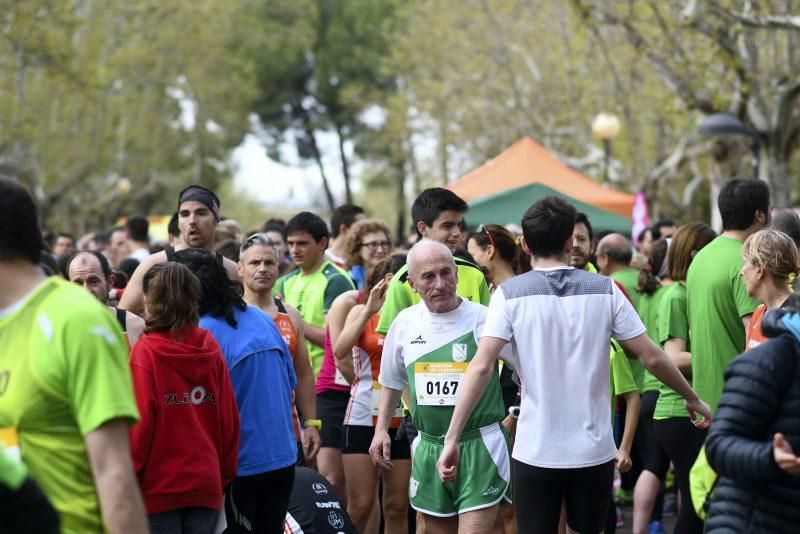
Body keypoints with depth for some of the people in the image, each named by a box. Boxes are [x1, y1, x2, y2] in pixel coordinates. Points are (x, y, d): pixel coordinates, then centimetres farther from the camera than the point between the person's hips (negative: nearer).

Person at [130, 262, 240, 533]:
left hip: (158, 485, -4)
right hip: (206, 485, 4)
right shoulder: (211, 349, 3)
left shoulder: (144, 351, -10)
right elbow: (229, 418, 6)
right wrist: (225, 474, 17)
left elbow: (139, 421, -11)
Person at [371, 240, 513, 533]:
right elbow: (392, 381, 20)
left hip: (479, 446, -4)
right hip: (429, 449, 4)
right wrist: (381, 429, 13)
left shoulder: (483, 319, -9)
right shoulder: (404, 323, 5)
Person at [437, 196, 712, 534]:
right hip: (593, 452, 2)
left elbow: (481, 367, -15)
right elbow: (651, 357, 1)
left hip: (535, 453, -2)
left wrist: (452, 439, -13)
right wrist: (692, 398, 17)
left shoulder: (510, 294, -5)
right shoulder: (605, 290, -1)